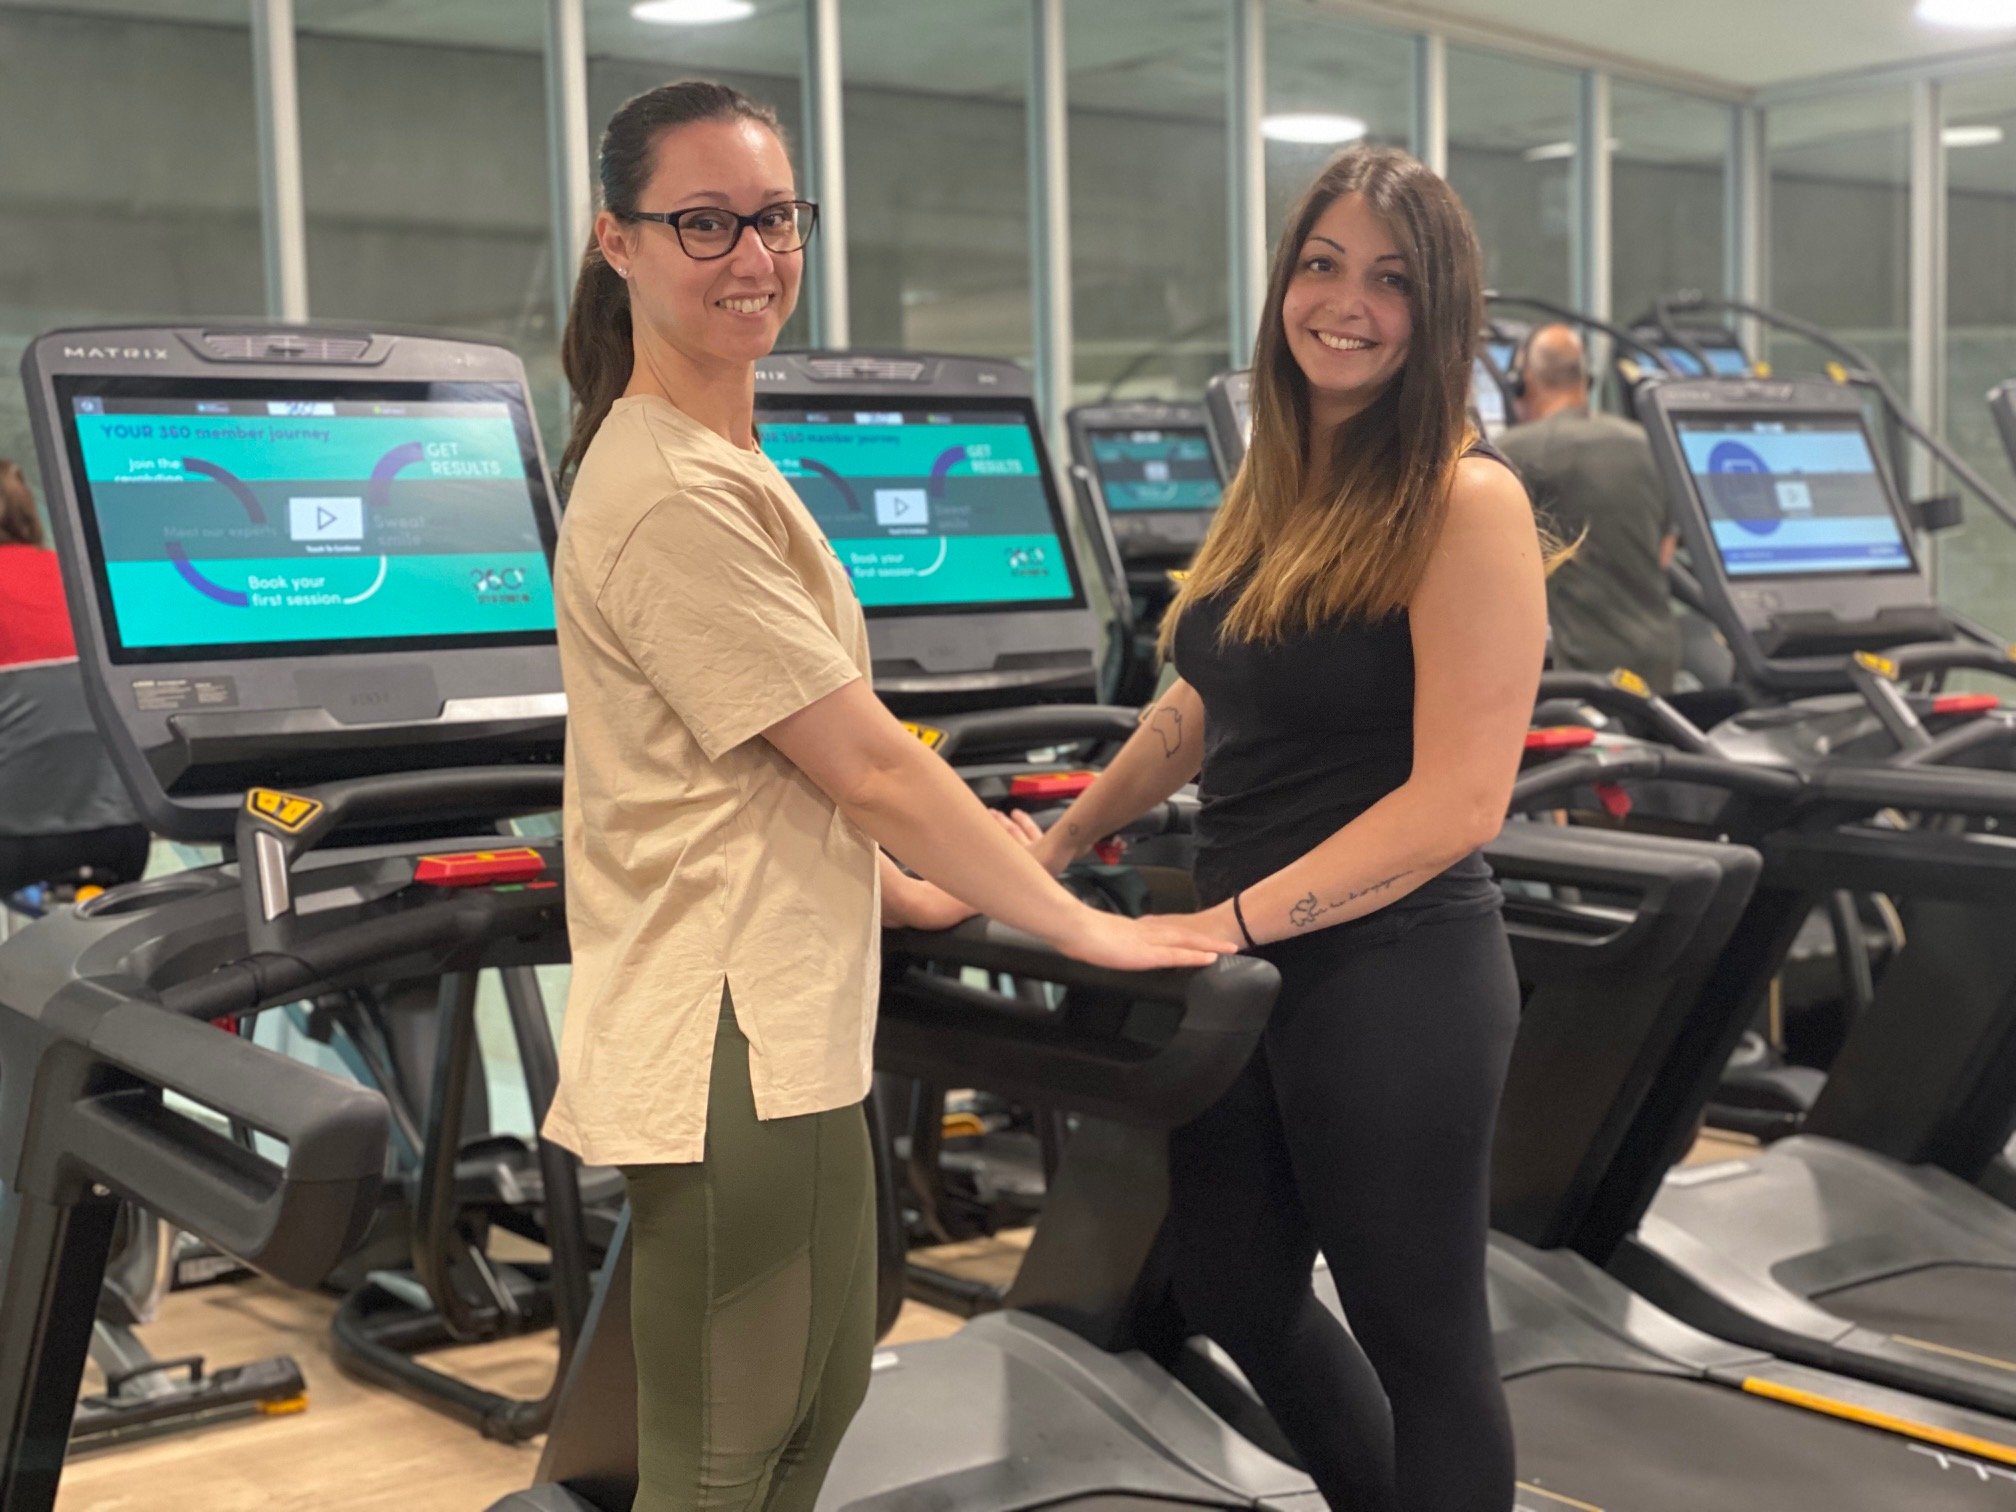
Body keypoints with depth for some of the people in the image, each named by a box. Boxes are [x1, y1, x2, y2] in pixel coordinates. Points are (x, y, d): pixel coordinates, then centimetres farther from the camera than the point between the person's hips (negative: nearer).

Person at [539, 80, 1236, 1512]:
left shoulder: (718, 461, 13)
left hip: (792, 1016, 10)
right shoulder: (675, 496, -20)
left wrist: (903, 886, 16)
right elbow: (869, 766, -17)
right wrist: (1084, 927, -8)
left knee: (821, 1397, 22)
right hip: (729, 1037, -10)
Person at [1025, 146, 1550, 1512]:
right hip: (1253, 966, 8)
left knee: (1418, 1334, 7)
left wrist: (1224, 922, -24)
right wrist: (1059, 846, 17)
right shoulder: (1276, 482, 8)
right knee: (1235, 1294, 20)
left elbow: (1457, 801, -21)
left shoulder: (1466, 501, -15)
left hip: (1394, 976, -8)